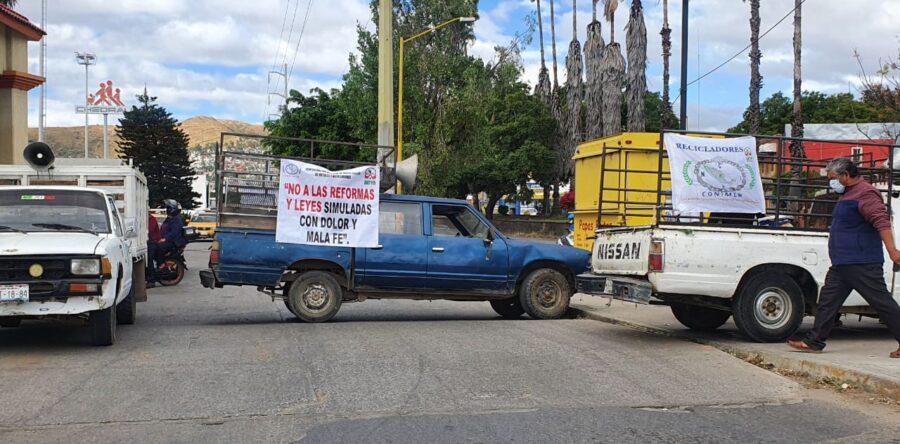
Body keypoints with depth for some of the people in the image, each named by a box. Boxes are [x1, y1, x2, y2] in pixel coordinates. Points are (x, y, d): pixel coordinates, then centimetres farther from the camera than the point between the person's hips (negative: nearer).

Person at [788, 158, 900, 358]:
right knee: (828, 300, 9)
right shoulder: (848, 195, 18)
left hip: (862, 265, -10)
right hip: (842, 265, 10)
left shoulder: (865, 193, -14)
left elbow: (882, 221, -25)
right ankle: (814, 341, 13)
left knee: (882, 302, -4)